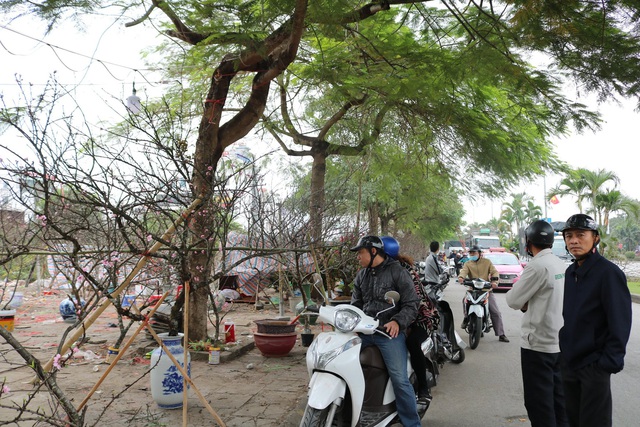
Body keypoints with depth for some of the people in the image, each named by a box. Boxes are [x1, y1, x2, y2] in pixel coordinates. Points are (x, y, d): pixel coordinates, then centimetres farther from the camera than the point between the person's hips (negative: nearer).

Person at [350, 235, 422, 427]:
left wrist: (397, 322, -22)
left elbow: (411, 305, -4)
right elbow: (355, 304, 15)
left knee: (400, 380, -12)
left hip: (390, 332, -5)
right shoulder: (361, 275, 16)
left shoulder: (398, 272, -2)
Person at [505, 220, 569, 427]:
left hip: (538, 343, -8)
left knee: (539, 402, 1)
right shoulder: (561, 264, 7)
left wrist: (516, 285, 4)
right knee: (558, 397, 17)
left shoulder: (537, 266, -20)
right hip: (559, 342, 8)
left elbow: (513, 301, -14)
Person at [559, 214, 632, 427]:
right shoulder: (570, 272, 8)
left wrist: (609, 362, -19)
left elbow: (620, 323, -16)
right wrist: (564, 350, 11)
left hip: (594, 365, -7)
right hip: (568, 361, 7)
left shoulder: (608, 272, -14)